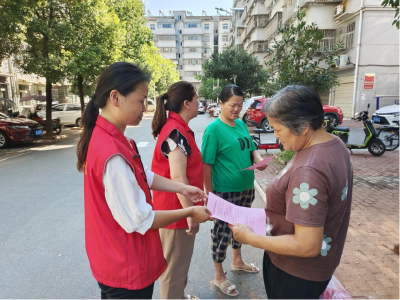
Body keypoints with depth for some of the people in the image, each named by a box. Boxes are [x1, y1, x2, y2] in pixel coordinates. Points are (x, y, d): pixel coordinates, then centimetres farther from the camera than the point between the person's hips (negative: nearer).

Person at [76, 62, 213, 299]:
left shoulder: (107, 136, -1)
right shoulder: (112, 153, -32)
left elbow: (142, 176, 7)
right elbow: (139, 221, -27)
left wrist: (182, 188, -1)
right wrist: (190, 212, -15)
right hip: (126, 268, -9)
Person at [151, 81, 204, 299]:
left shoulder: (177, 128, 9)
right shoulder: (176, 132, -23)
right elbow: (178, 178, -25)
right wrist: (191, 213, -20)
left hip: (177, 207, 10)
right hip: (176, 209, -10)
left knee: (179, 261, 26)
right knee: (174, 265, 9)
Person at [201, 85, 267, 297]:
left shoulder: (241, 124, 6)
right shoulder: (214, 129, -16)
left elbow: (251, 147, 17)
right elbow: (206, 164, -17)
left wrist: (258, 158, -5)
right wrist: (210, 193, -17)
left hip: (246, 187, 7)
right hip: (225, 191, -7)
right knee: (222, 231, 7)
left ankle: (237, 261, 47)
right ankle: (219, 276, 28)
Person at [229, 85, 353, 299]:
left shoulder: (309, 170, -35)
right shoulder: (334, 144, -4)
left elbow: (308, 246, -31)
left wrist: (250, 238, -22)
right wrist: (275, 213, 9)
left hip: (296, 272, -8)